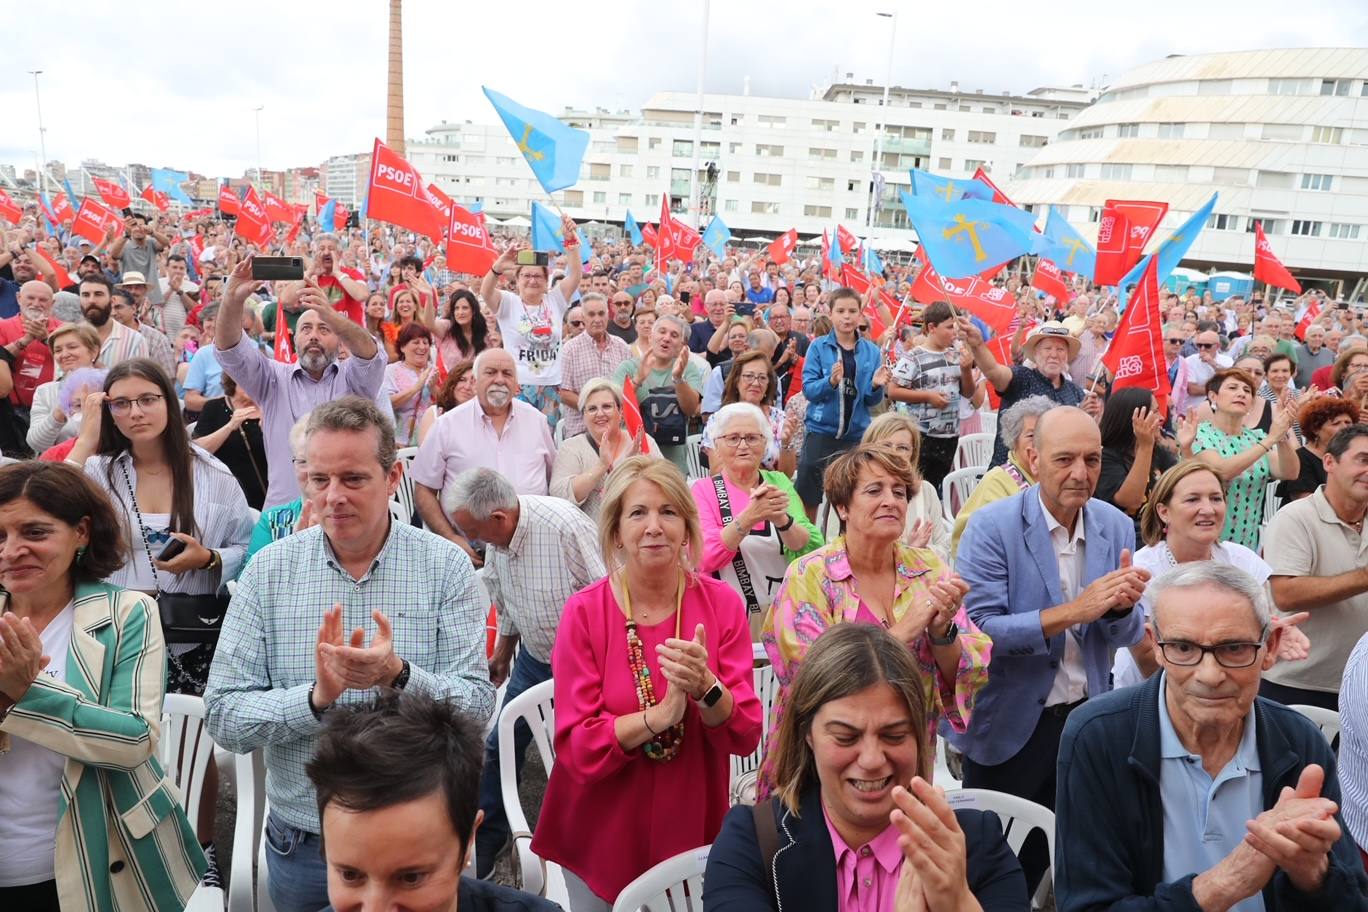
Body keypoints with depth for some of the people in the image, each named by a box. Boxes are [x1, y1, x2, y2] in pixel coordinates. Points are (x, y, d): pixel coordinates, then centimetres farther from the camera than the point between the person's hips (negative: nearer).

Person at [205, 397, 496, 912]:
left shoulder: (445, 567, -9)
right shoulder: (268, 572, -7)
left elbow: (478, 707, -13)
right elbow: (222, 718, -9)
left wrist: (397, 675, -31)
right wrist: (316, 697, -26)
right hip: (302, 844, 1)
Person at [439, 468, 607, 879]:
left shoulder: (566, 527, -31)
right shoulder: (496, 538, -6)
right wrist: (503, 648, 23)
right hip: (534, 656, 7)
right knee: (500, 745, 12)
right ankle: (482, 846, 30)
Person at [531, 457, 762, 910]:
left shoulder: (722, 603, -9)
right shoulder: (584, 612, -13)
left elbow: (746, 735, -11)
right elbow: (576, 748, -16)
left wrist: (705, 687, -30)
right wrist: (660, 713, -30)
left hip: (693, 830, 2)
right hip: (602, 835, -1)